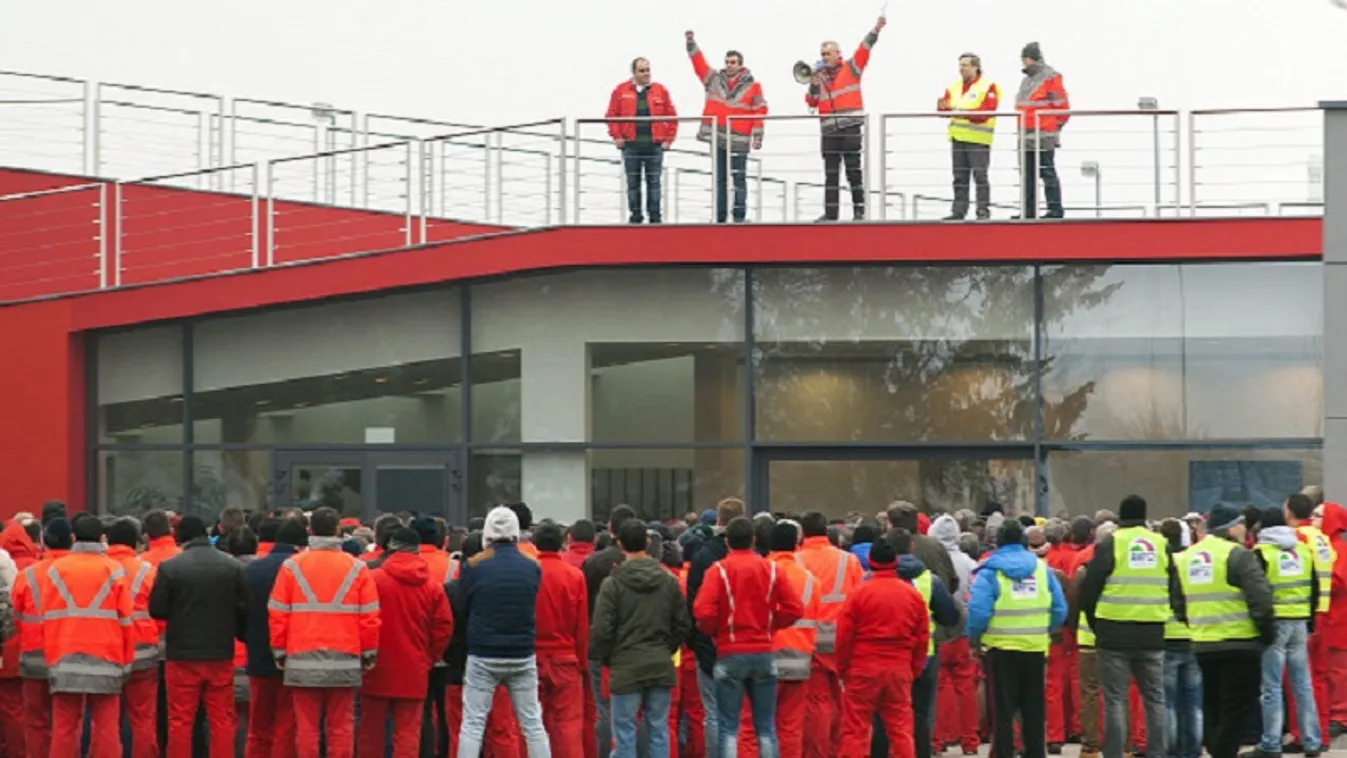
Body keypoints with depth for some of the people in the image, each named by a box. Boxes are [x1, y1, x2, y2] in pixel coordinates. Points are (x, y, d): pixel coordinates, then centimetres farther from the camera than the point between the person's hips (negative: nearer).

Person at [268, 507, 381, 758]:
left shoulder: (292, 566, -2)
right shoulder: (356, 568, 0)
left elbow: (277, 614, -1)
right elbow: (370, 616, 1)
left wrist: (279, 651, 10)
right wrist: (369, 653, 11)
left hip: (302, 661, 0)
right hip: (344, 661, 1)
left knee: (306, 725, 4)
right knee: (341, 726, 6)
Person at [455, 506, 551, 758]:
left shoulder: (474, 566, -9)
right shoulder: (532, 567, -3)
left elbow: (460, 606, 1)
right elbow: (533, 607, 4)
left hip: (483, 657, -2)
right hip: (523, 657, 2)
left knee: (473, 724, 3)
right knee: (532, 724, 9)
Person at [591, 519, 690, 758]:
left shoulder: (613, 583, -9)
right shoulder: (669, 581, 3)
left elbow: (602, 629, -10)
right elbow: (682, 624, 7)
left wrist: (606, 658, 6)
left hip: (626, 667, -4)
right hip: (661, 666, 4)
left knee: (625, 732, 1)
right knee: (658, 729, 8)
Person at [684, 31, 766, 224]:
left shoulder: (752, 86, 0)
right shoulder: (714, 79, 10)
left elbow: (760, 112, 0)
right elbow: (699, 63, 8)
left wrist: (757, 137, -5)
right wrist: (691, 43, -3)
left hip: (739, 141, -4)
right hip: (717, 139, 4)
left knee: (739, 180, -2)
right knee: (719, 180, 7)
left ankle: (739, 216, 0)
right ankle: (719, 216, 11)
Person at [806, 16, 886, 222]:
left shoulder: (851, 68, 4)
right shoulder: (819, 76, 14)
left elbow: (864, 48, -6)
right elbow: (811, 102, 9)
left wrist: (876, 29, -17)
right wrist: (814, 85, -7)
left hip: (851, 127, -4)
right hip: (829, 131, 4)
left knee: (854, 170, -3)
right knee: (831, 173, 7)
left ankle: (859, 210, 1)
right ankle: (830, 213, 9)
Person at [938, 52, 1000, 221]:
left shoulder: (987, 87, -4)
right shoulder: (954, 87, 15)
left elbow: (987, 111, -15)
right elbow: (945, 110, 12)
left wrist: (965, 113, -20)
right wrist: (943, 107, -12)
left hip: (978, 139, -6)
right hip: (958, 137, 6)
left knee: (980, 176, -6)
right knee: (960, 177, 9)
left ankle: (983, 210, -1)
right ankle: (958, 211, 14)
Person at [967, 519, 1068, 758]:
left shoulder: (990, 572, -9)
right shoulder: (1042, 568, 4)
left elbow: (978, 611, -18)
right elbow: (1060, 610, 1)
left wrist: (974, 638, -1)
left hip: (1001, 649, -4)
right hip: (1036, 649, 4)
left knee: (1002, 712, 3)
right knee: (1034, 711, 14)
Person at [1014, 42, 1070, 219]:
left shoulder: (1051, 77, -8)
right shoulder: (1027, 80, 19)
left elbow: (1062, 106, -10)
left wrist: (1055, 125, -5)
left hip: (1044, 137, -9)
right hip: (1026, 137, 9)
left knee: (1048, 173, -8)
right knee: (1027, 175, 10)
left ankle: (1055, 210, -6)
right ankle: (1028, 210, 15)